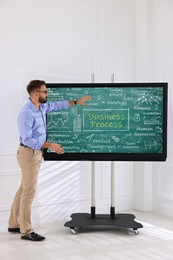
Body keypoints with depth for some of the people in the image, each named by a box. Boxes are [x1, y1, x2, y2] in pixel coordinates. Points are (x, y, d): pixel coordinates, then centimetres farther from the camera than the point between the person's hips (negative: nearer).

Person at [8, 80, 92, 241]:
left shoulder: (41, 107, 6)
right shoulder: (26, 113, -22)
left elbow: (57, 105, 25)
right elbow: (27, 139, -25)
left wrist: (77, 102, 28)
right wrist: (49, 145, -25)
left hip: (35, 153, 9)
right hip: (28, 153, -9)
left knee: (23, 190, 13)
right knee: (29, 191, -6)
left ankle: (14, 224, 22)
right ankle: (26, 231, 1)